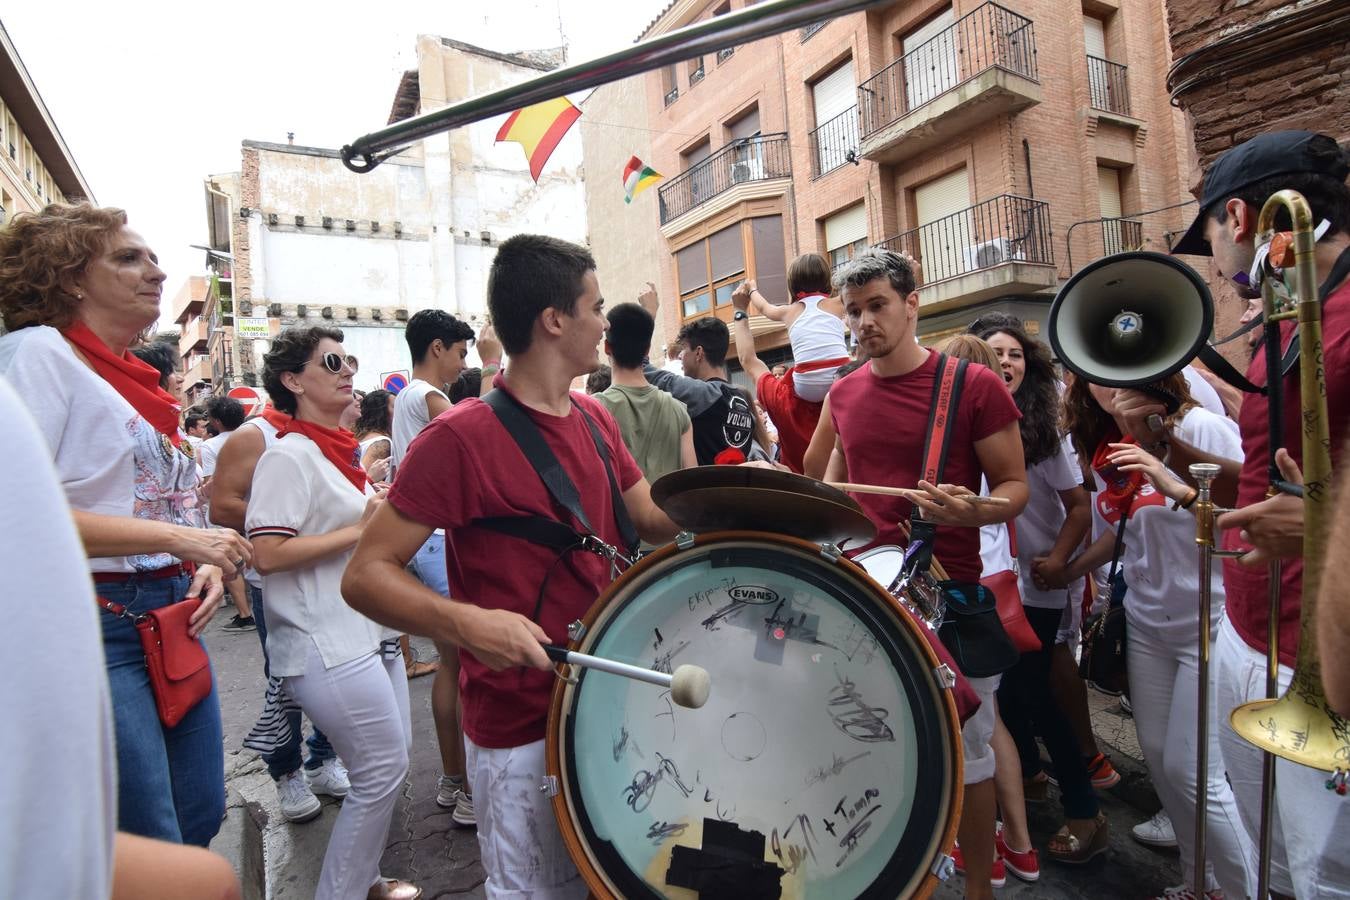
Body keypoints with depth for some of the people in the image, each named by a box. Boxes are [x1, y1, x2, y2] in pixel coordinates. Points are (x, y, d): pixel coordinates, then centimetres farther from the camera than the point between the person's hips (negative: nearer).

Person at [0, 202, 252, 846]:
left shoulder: (134, 376, 15)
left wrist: (204, 565, 3)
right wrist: (178, 538, -21)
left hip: (173, 618, 8)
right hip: (97, 626, -8)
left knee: (201, 820, 16)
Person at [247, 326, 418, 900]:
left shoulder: (336, 450, 14)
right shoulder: (289, 454, -13)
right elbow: (267, 553, -21)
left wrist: (386, 512, 8)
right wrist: (361, 529, -19)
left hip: (368, 632, 9)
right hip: (328, 644, -9)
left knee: (390, 763, 16)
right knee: (383, 771, -3)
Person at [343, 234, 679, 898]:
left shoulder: (595, 418, 4)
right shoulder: (464, 435, -19)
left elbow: (652, 519, 11)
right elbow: (365, 574, -17)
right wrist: (465, 621, -33)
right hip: (522, 731, -7)